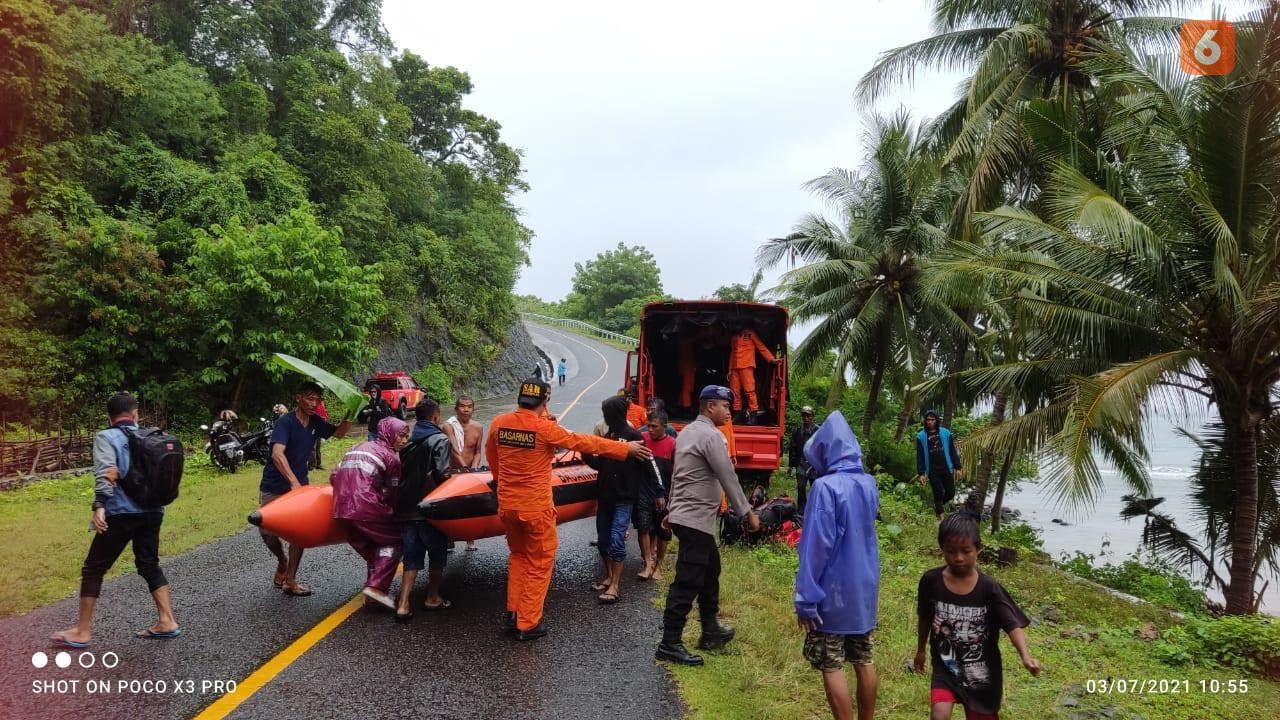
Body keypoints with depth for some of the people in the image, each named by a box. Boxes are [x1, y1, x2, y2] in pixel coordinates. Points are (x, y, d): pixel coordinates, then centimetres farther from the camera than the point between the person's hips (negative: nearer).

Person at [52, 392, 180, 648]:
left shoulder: (106, 437, -4)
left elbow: (106, 473, -19)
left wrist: (99, 505, -25)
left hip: (122, 514, -5)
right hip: (152, 512, 5)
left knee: (93, 569, 8)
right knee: (149, 565, 17)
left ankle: (82, 632, 14)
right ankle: (167, 622, 13)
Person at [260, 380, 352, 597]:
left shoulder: (315, 422, 1)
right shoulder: (286, 422, -18)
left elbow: (339, 433, 17)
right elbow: (277, 454, -30)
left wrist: (349, 417, -6)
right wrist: (294, 482, -40)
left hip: (299, 485, 5)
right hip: (273, 487, -5)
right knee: (268, 531, -5)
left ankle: (290, 580, 10)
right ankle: (282, 561, 27)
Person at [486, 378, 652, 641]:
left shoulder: (499, 423, -1)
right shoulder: (545, 428, -17)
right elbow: (583, 442, -10)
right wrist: (626, 448, 1)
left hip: (507, 505, 6)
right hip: (536, 508, -6)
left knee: (518, 557, 23)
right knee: (539, 563, 9)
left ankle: (513, 614, 24)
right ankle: (528, 624, 13)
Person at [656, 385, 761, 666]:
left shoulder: (687, 432, 14)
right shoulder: (711, 436, -15)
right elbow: (729, 479, -15)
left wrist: (671, 510, 23)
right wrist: (748, 513, -8)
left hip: (684, 514, 10)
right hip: (697, 520, -10)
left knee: (710, 572, 20)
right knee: (687, 583, -6)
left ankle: (711, 632, 29)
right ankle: (669, 644, -2)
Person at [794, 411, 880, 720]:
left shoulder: (826, 486, -21)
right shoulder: (869, 483, 3)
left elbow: (817, 547, -21)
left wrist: (806, 599, -15)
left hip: (834, 592, -7)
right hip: (865, 588, 7)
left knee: (831, 666, 3)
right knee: (863, 660, 16)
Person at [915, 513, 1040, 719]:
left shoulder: (989, 588, -16)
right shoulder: (931, 581, -11)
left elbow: (1013, 624, -21)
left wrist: (1025, 656, -39)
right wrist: (920, 650, 17)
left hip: (982, 672, 0)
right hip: (945, 667, 0)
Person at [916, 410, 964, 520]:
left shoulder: (945, 433, 3)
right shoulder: (921, 436, -1)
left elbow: (952, 451, 5)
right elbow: (919, 456, -1)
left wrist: (958, 467, 1)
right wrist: (921, 473, -6)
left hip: (946, 469, 2)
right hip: (932, 471, -2)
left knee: (951, 492, 5)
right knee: (938, 493, -1)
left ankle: (937, 506, 33)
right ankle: (940, 518, 13)